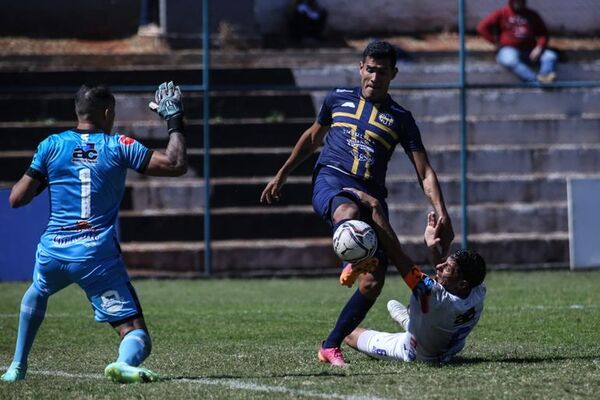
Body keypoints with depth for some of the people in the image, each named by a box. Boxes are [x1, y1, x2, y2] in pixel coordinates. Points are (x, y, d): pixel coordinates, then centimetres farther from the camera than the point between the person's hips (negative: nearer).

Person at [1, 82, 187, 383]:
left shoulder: (51, 145, 5)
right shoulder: (118, 146, 0)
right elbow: (176, 165, -1)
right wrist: (175, 123, 12)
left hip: (53, 253, 3)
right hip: (97, 256, -3)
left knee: (37, 291, 39)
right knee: (136, 334, -4)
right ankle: (124, 363, -39)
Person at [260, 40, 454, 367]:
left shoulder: (399, 119, 12)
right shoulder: (338, 99, 16)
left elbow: (425, 173, 7)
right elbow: (313, 137, 32)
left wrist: (442, 215, -6)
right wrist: (282, 175, 30)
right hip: (331, 180, 0)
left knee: (374, 281, -10)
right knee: (348, 212, -42)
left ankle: (331, 346, 0)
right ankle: (353, 261, -57)